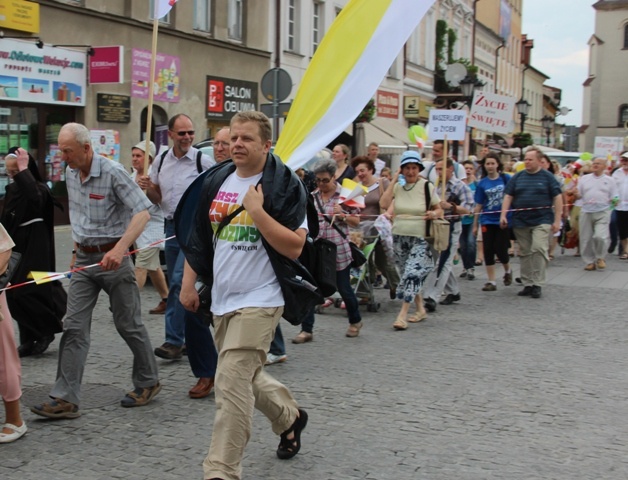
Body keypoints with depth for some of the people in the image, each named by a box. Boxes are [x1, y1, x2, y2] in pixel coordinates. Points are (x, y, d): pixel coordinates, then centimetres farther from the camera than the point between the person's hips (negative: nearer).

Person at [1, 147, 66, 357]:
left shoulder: (40, 188, -14)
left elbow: (34, 197, -39)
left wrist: (23, 168, -33)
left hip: (34, 246, -8)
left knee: (27, 292, -11)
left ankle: (46, 332, 9)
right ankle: (28, 340, 15)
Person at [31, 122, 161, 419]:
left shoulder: (112, 172, -16)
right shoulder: (70, 174, 7)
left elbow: (142, 211, -22)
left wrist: (120, 247, -33)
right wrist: (77, 250, 18)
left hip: (112, 258, -6)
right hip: (83, 259, 6)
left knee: (128, 324, 5)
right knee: (74, 327, -1)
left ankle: (148, 382, 25)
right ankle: (66, 399, 0)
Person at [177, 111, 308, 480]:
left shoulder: (284, 185, -9)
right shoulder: (215, 181, 8)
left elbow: (294, 247, -16)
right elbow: (198, 236, 15)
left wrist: (256, 210, -22)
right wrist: (188, 282, 8)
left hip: (259, 300, -7)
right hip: (222, 298, 7)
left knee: (232, 383, -13)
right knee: (247, 377, 20)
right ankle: (290, 416, 46)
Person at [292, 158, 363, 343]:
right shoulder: (312, 197, 8)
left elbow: (356, 222, 1)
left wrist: (342, 215, -16)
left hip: (339, 249, -3)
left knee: (344, 288, 9)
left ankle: (355, 321, 34)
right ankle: (306, 329, 3)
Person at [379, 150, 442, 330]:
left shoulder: (427, 187, -2)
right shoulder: (398, 186, 4)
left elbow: (439, 209, 6)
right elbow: (384, 203, -11)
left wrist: (434, 214, -17)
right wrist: (394, 180, -8)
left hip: (420, 239, -4)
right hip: (399, 238, 4)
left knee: (412, 274, -16)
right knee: (408, 275, 12)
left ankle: (402, 315, -14)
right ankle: (420, 309, 29)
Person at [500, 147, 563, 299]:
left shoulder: (547, 177, 1)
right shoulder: (518, 177, 9)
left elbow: (558, 198, 0)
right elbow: (508, 196, 9)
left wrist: (557, 220, -4)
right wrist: (503, 215, -3)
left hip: (541, 221, -4)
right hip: (520, 222, 4)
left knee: (539, 249, -17)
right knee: (525, 253, 8)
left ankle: (537, 284, -10)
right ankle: (527, 284, 16)